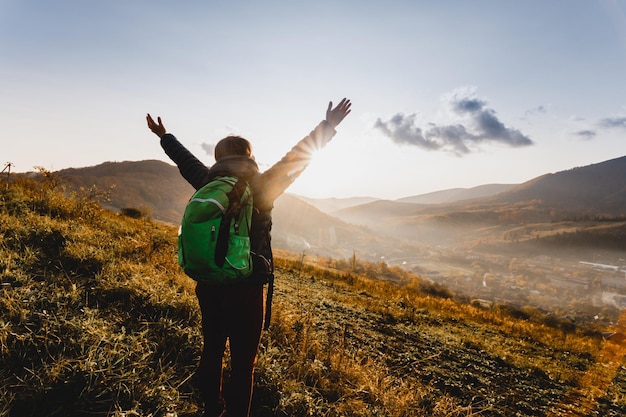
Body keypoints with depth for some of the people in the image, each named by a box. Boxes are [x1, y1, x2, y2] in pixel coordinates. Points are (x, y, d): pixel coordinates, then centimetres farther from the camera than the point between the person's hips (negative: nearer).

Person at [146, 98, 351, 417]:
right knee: (242, 362, 7)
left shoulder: (207, 183, 1)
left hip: (208, 285, 6)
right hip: (246, 287, -5)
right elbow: (298, 156, -8)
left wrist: (164, 136, 36)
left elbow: (186, 160, 17)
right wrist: (328, 126, 1)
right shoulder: (261, 187, -11)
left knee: (212, 351, 21)